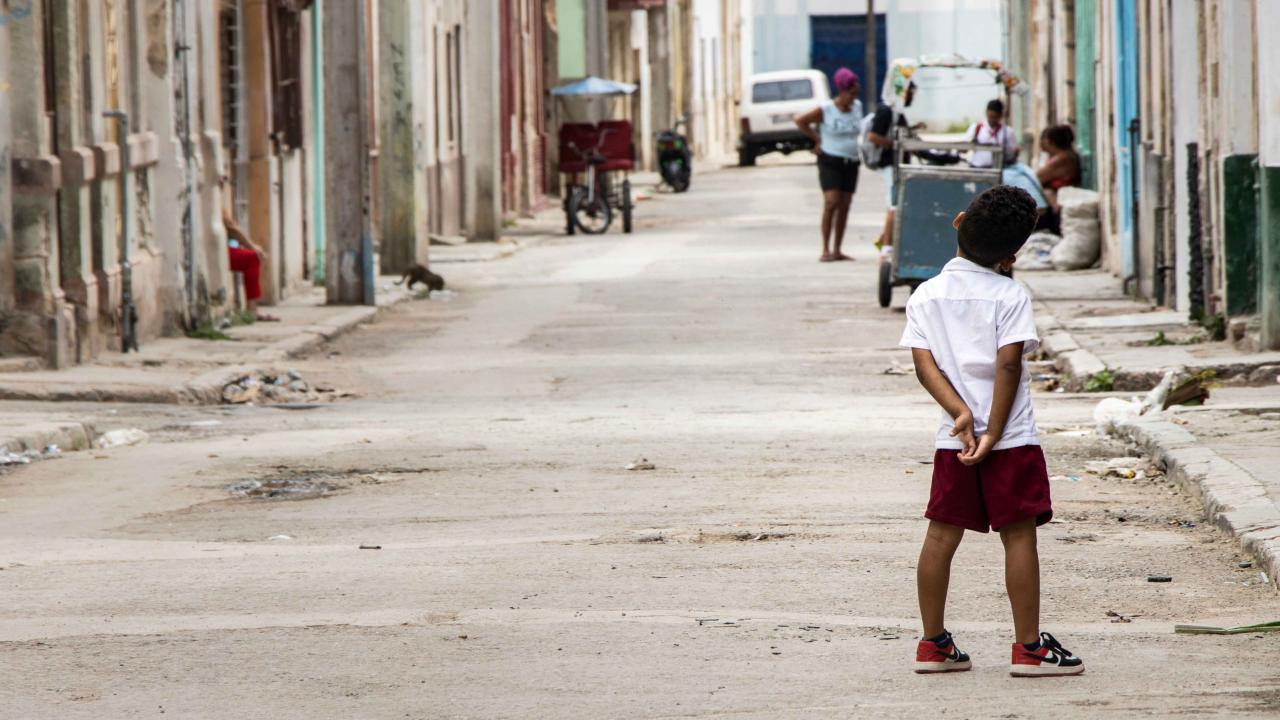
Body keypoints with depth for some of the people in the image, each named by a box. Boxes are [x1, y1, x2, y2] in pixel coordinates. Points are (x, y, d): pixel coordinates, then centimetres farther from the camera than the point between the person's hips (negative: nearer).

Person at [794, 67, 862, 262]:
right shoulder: (825, 110, -11)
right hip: (831, 161, -5)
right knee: (831, 202, -16)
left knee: (845, 206, 4)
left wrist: (860, 150, 13)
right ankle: (825, 250, -14)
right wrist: (817, 139, -1)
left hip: (851, 163, 5)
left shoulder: (857, 106, 5)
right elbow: (800, 120, -3)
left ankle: (837, 250, 10)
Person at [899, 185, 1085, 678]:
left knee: (942, 535, 10)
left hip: (953, 438, 4)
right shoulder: (1010, 296, -7)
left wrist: (960, 413, -11)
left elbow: (924, 364, -5)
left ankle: (933, 644, 15)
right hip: (1012, 437, -4)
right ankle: (1028, 648, 2)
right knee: (1018, 535, 0)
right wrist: (993, 433, -13)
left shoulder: (926, 296, 4)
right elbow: (1008, 365, -15)